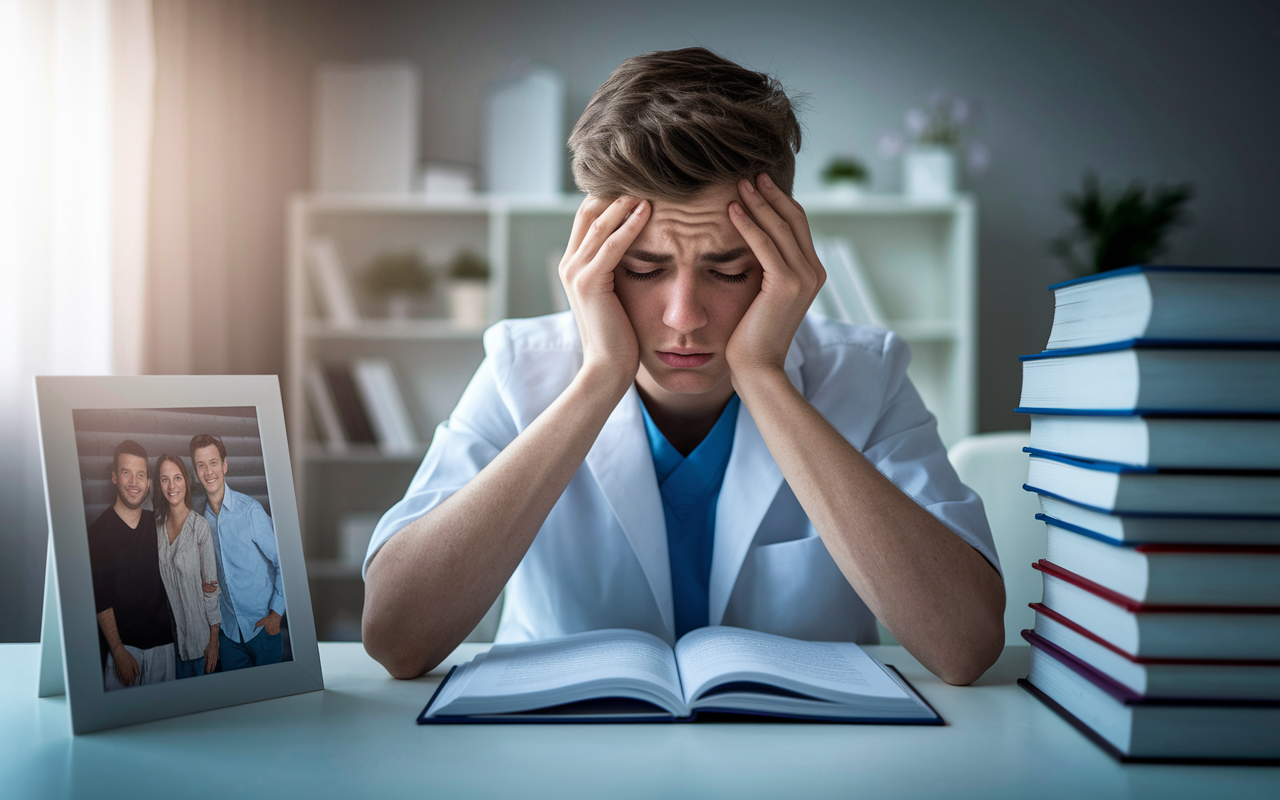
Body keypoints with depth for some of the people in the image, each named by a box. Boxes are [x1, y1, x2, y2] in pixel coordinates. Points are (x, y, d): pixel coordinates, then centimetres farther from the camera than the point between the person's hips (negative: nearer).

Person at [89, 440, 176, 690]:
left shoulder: (156, 524, 8)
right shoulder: (99, 531, -7)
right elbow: (100, 599, -9)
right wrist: (118, 651, -14)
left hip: (162, 641, 4)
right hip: (123, 643, -4)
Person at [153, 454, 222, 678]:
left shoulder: (200, 525, -12)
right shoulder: (157, 524, 2)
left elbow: (211, 585, -10)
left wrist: (214, 640, -10)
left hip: (198, 631, -4)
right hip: (169, 631, 4)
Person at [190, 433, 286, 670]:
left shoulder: (250, 510, -13)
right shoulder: (203, 519, 5)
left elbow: (284, 563, -10)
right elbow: (215, 578, 14)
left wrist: (276, 613, -11)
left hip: (262, 625, -5)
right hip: (228, 629, 5)